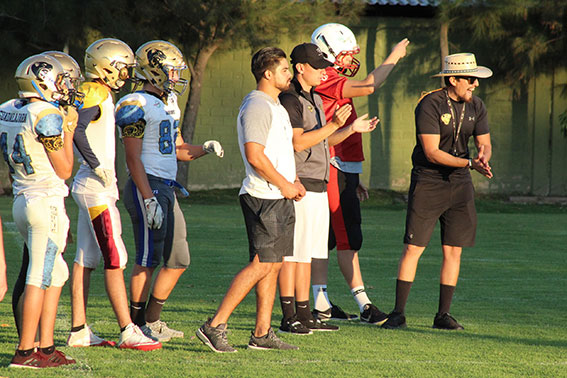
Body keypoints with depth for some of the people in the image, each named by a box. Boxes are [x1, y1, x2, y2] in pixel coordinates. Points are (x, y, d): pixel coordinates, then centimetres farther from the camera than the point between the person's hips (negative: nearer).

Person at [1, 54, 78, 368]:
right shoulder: (47, 117, -16)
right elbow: (64, 170, -9)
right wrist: (68, 131, 0)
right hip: (47, 202, -9)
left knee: (57, 274, 16)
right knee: (39, 278, -4)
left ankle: (46, 347, 15)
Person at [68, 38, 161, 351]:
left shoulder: (102, 95, 16)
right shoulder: (94, 94, -13)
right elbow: (76, 129, -25)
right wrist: (98, 166, -23)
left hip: (89, 186, 10)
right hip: (96, 188, -10)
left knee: (86, 260, 10)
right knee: (115, 258, -9)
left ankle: (78, 332, 12)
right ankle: (128, 331, -9)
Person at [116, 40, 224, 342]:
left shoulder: (167, 106, 18)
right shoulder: (136, 106, -11)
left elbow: (179, 150, 25)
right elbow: (133, 158, -15)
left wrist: (205, 148, 4)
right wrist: (149, 199, -21)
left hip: (167, 189, 10)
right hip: (147, 186, -10)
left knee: (178, 261, 11)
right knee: (148, 259, -7)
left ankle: (152, 321, 18)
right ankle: (136, 324, 0)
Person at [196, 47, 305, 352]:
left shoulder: (275, 107, 19)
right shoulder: (256, 107, -13)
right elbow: (255, 156, -20)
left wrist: (294, 182, 11)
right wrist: (284, 185, -14)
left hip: (280, 197, 10)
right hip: (263, 198, -10)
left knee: (273, 265, 9)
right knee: (261, 264, -13)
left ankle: (262, 334, 12)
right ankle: (215, 326, -12)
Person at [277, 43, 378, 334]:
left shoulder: (314, 99, 19)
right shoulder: (289, 100, -12)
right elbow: (298, 142, -21)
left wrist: (351, 129, 10)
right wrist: (333, 125, -22)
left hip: (318, 187, 10)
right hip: (299, 187, -10)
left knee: (307, 254, 11)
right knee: (292, 253, -7)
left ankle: (304, 315, 14)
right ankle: (288, 317, -6)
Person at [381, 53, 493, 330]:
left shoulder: (475, 107, 5)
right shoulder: (430, 105, -15)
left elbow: (485, 143, 8)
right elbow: (432, 153, -19)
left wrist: (484, 155, -17)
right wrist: (470, 163, -26)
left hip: (459, 184, 5)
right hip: (428, 184, -5)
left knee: (453, 250, 4)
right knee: (413, 248, -7)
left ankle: (443, 315, 11)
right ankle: (398, 313, -2)